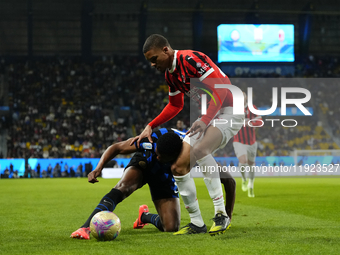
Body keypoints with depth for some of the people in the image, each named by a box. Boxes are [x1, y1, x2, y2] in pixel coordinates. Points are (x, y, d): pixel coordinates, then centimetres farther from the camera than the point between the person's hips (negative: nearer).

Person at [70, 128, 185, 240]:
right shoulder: (149, 141, -36)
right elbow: (116, 148, -21)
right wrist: (98, 168, -31)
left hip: (164, 178, 2)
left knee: (171, 227, -12)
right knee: (123, 187, -37)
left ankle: (144, 216, 22)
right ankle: (86, 227, -43)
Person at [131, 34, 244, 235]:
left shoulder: (191, 59, -19)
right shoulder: (170, 74, 10)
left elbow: (220, 88, -25)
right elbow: (175, 106, 25)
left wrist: (205, 120, -33)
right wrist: (150, 126, 16)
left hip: (228, 111, -9)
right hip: (208, 117, 10)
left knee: (200, 150, -36)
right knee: (178, 166, -1)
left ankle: (221, 214, -30)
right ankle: (197, 223, 9)